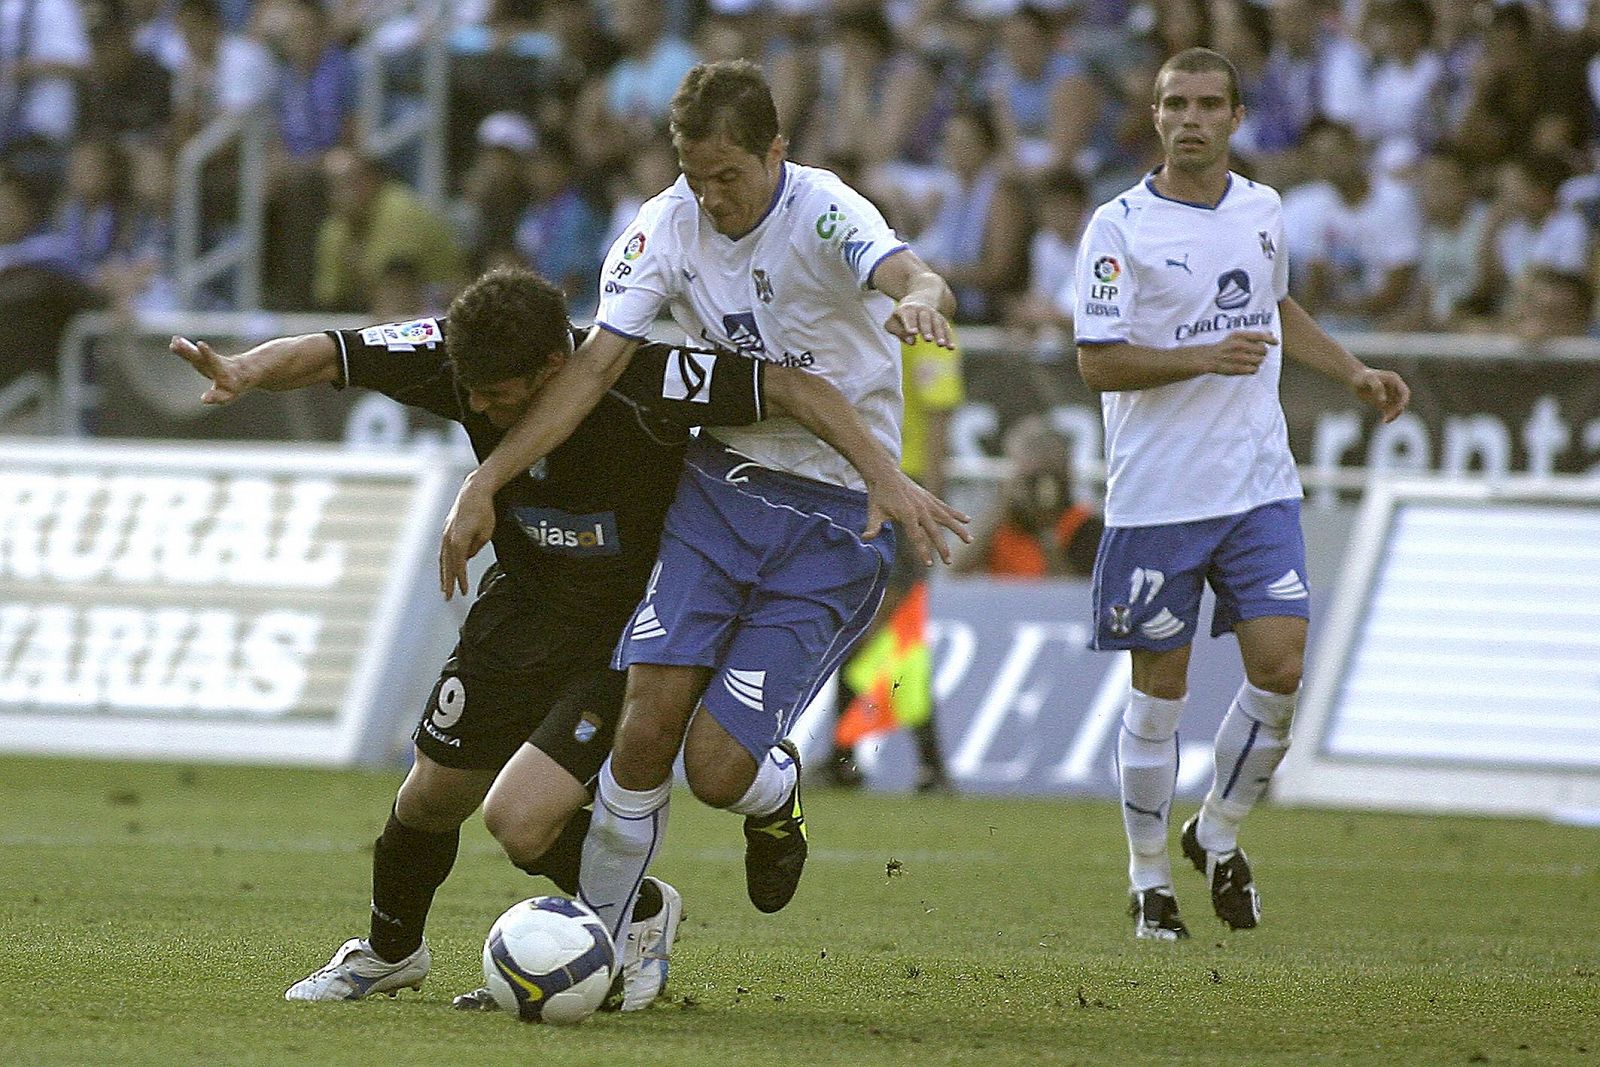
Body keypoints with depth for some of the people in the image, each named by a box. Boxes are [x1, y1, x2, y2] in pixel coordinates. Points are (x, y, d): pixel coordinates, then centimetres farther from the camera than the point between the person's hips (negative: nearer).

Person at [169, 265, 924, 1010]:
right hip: (522, 603, 5)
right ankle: (390, 952, 45)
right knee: (430, 801, 14)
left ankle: (642, 917, 12)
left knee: (519, 819, -19)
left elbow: (794, 388, -30)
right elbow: (326, 356, -17)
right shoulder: (460, 358, -20)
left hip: (626, 626, -5)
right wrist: (246, 372, -37)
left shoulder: (640, 385, -34)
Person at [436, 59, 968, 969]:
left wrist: (919, 299, -63)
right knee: (648, 731, -13)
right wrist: (485, 483, -18)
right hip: (721, 486, 4)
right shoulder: (668, 227, -4)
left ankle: (776, 796, 26)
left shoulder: (825, 215, -17)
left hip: (836, 518, -4)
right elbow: (595, 367, -9)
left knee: (717, 769, -11)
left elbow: (916, 280, -37)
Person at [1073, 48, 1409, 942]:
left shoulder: (1264, 211, 8)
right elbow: (1099, 363, -12)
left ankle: (1219, 835, 16)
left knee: (1280, 670, -7)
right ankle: (1151, 879, 16)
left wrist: (1357, 375, 20)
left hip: (1260, 489, 4)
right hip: (1157, 496, -4)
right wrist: (1205, 358, -23)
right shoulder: (1120, 227, -8)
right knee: (1161, 690, 2)